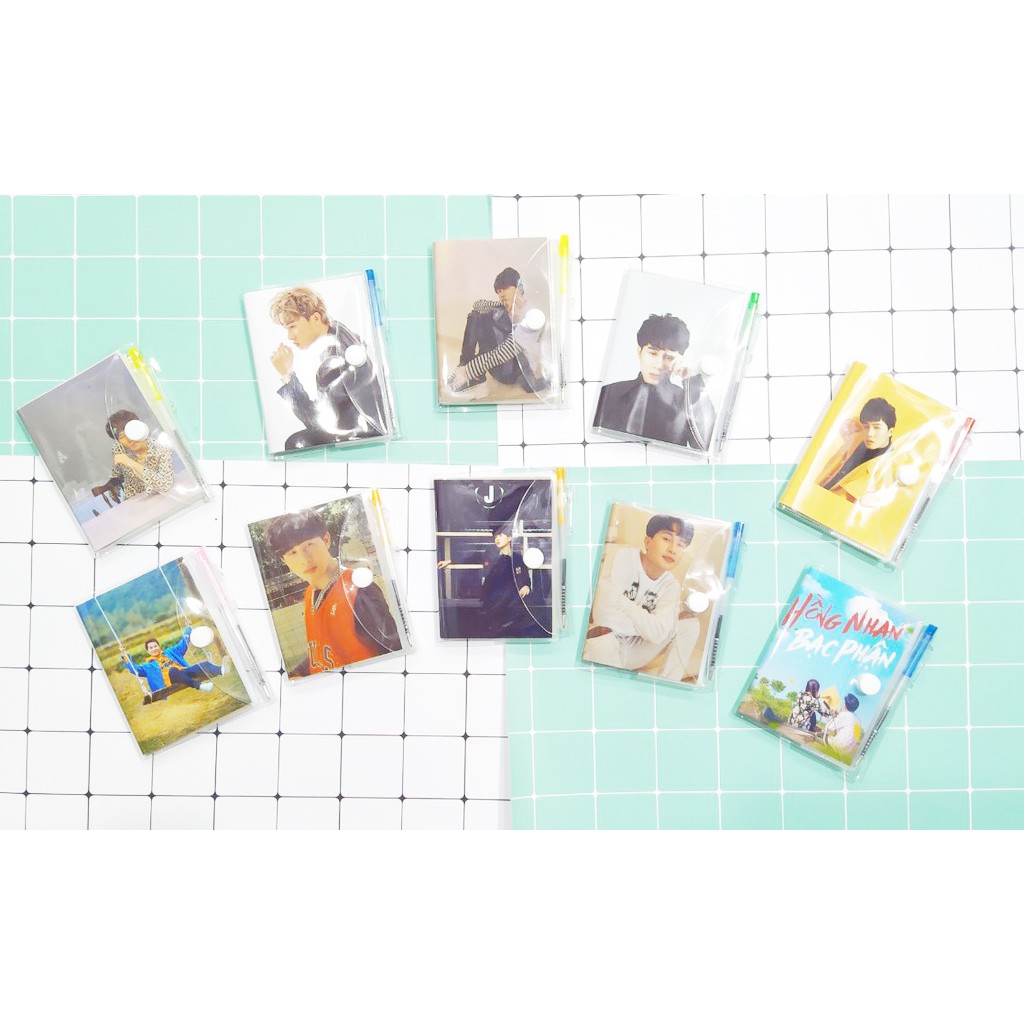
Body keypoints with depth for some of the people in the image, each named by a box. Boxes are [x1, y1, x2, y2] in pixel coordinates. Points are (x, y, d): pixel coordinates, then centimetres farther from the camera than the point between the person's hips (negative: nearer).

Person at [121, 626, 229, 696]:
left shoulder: (170, 652, 34)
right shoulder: (149, 665, 26)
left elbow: (183, 644, 34)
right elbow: (134, 669, 12)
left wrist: (188, 628, 27)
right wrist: (124, 654, 2)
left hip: (184, 673, 4)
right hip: (170, 682, -4)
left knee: (202, 665, -27)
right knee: (173, 671, -42)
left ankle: (221, 669, -60)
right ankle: (199, 685, -65)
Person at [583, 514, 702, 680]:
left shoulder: (671, 585, -4)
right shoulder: (625, 558, -18)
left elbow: (657, 634, -20)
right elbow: (603, 615, -30)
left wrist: (621, 601, -22)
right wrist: (646, 624, -16)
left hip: (634, 649, 6)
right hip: (602, 643, -6)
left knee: (689, 621, -7)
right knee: (603, 636, -40)